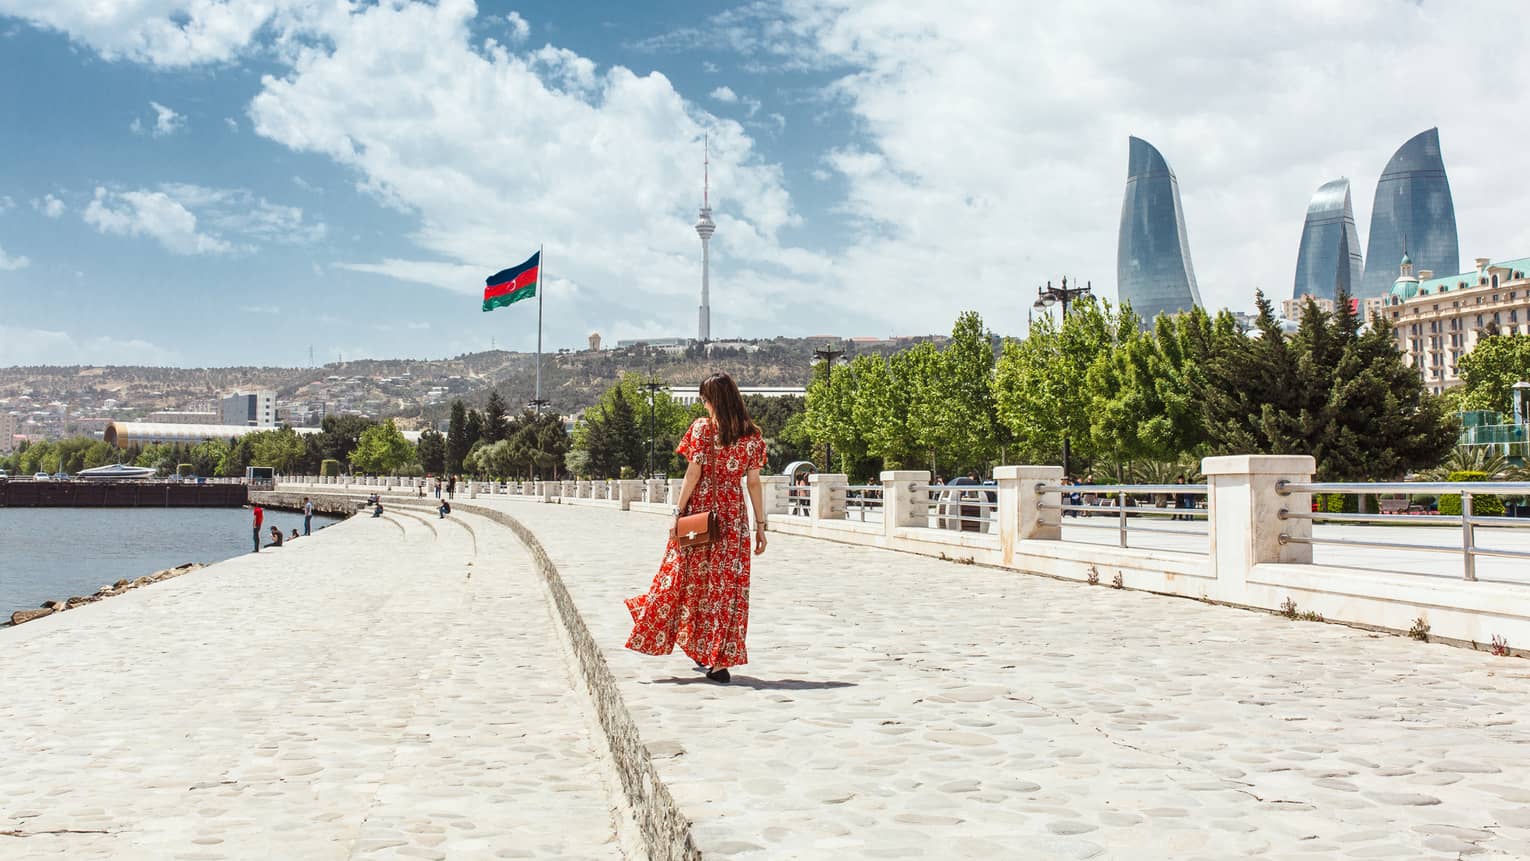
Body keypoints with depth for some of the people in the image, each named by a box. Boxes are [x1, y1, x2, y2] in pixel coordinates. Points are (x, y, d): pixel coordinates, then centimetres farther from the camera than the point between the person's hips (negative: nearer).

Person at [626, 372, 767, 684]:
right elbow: (754, 482, 2)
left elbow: (693, 473, -11)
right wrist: (760, 524, 6)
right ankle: (719, 660, 3)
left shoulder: (702, 428, -6)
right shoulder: (752, 435, 3)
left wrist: (678, 512, -7)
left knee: (695, 578, 10)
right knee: (729, 583, 5)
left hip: (701, 510, -2)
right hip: (734, 514, 2)